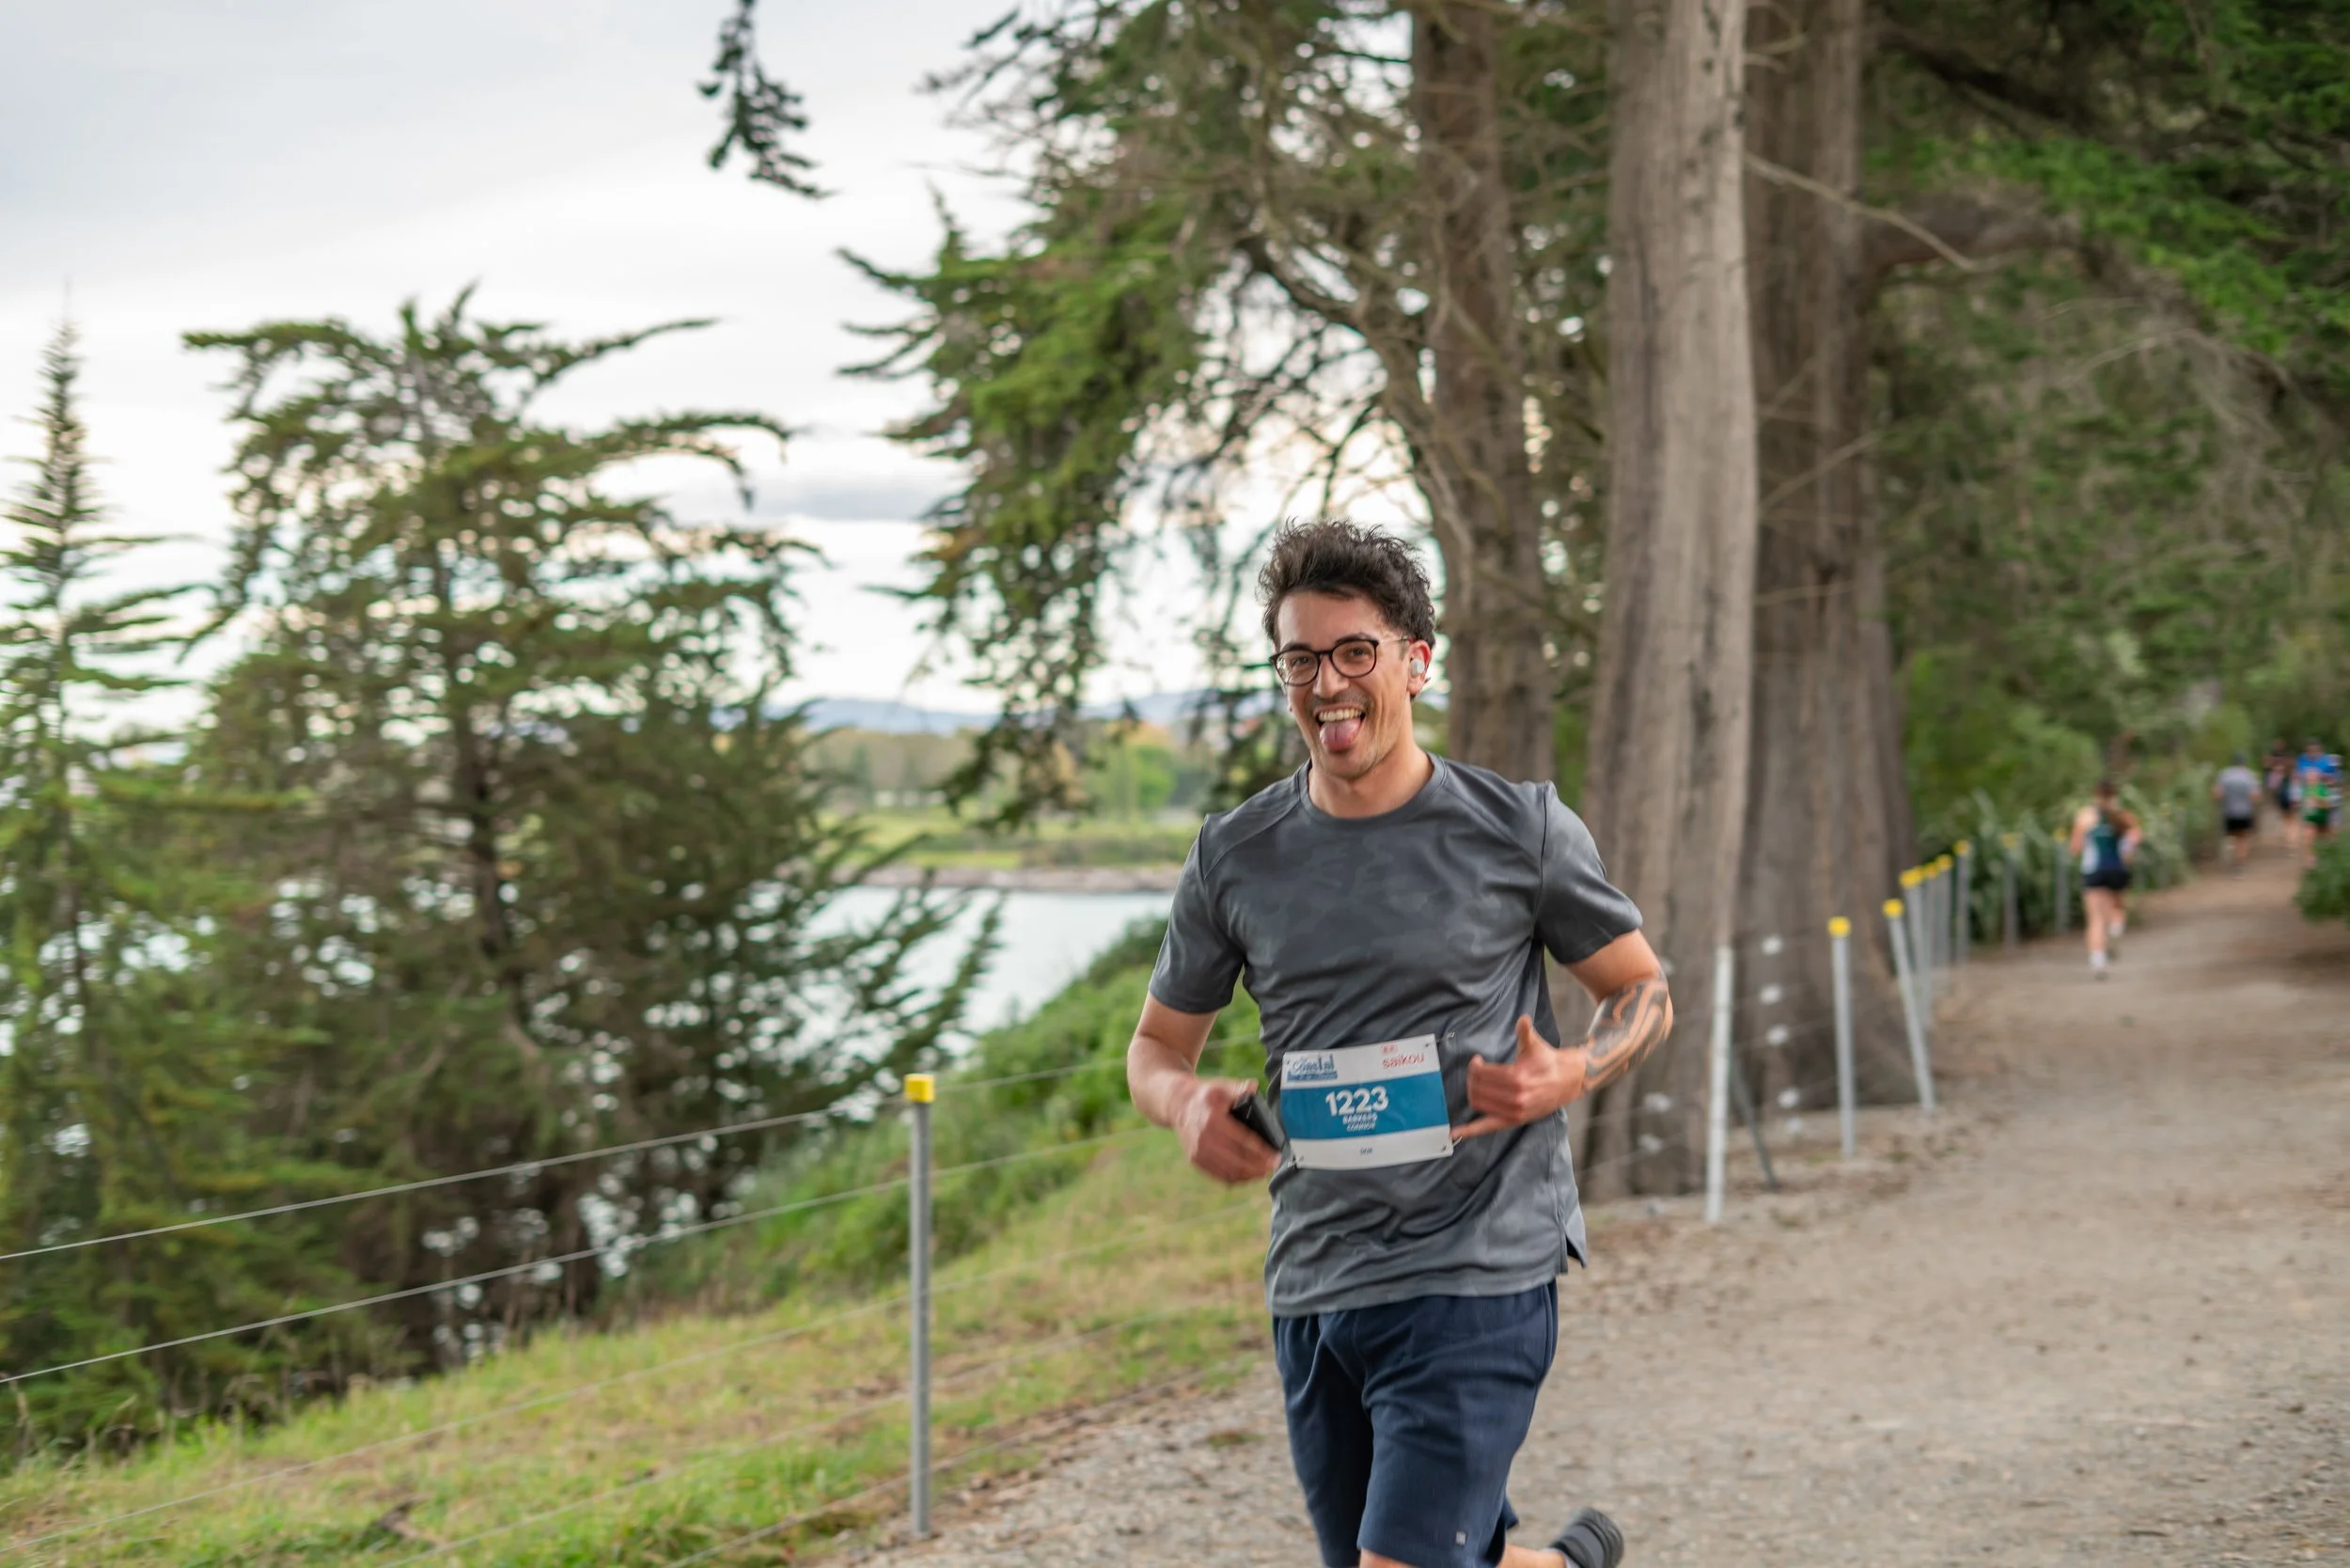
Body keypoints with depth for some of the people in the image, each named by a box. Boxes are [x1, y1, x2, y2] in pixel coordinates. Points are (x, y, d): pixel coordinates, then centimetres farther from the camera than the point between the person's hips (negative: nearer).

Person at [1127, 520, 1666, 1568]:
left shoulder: (1519, 829, -2)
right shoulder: (1235, 858, 5)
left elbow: (1643, 992, 8)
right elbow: (1157, 1043, 14)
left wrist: (1570, 1075, -14)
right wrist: (1187, 1106, -10)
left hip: (1478, 1278, -4)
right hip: (1312, 1287, 4)